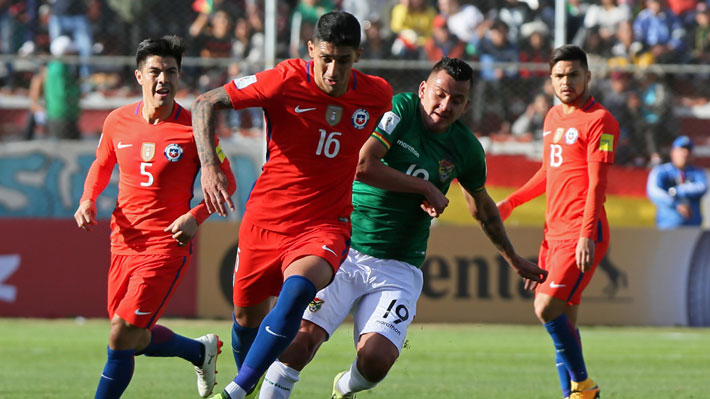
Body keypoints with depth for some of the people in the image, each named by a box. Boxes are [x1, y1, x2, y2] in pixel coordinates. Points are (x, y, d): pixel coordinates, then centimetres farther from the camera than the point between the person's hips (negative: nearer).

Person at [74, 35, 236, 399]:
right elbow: (102, 165, 21)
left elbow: (226, 183, -1)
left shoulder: (194, 129, -10)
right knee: (137, 340, 14)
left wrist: (195, 217, -17)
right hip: (124, 242, 6)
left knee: (121, 338, -13)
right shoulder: (117, 122, 2)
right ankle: (202, 350, 41)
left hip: (167, 244, -5)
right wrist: (88, 200, 3)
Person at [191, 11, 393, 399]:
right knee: (247, 316, 12)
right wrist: (208, 165, -21)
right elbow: (205, 103, -8)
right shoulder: (287, 80, -14)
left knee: (298, 288, -31)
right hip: (265, 220, 1)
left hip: (325, 228, 0)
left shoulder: (377, 95, -3)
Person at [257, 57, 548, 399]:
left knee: (376, 358, -17)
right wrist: (426, 188, -10)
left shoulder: (466, 149, 7)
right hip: (344, 252, -3)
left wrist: (514, 260, 38)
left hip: (398, 269, 3)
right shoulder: (399, 110, -7)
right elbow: (364, 166, -20)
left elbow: (483, 208, 26)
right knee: (303, 336, -22)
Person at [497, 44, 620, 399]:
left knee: (548, 309, -18)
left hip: (581, 235, -8)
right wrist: (510, 203, 28)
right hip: (554, 232, 8)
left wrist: (587, 236, -22)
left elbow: (597, 183, -15)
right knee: (563, 320, 6)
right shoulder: (553, 117, 17)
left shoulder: (599, 121, -8)